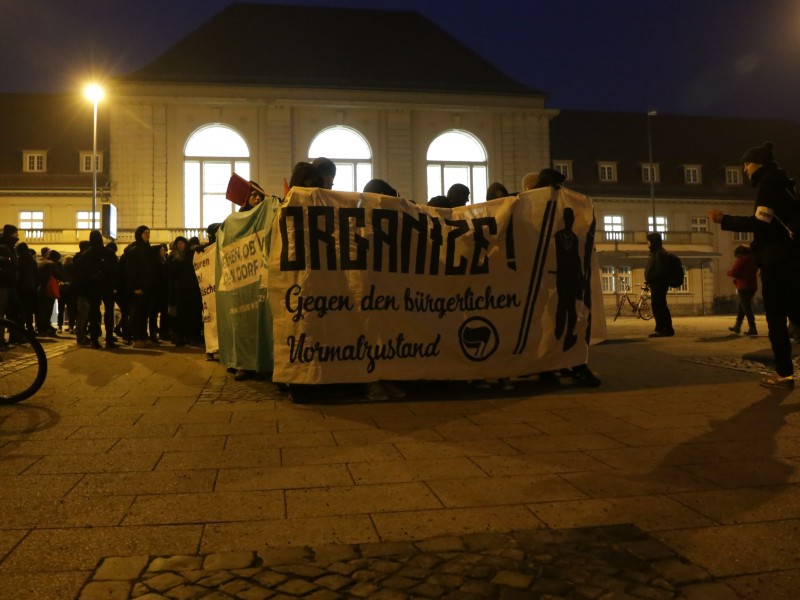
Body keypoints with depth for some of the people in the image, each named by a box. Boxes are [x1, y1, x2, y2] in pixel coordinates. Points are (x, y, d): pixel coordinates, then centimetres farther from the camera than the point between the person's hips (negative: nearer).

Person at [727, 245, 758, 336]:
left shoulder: (741, 260, -11)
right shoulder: (753, 260, 14)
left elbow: (733, 273, -17)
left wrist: (728, 273, 5)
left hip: (744, 287, -8)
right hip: (752, 286, 8)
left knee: (746, 308, -7)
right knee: (741, 307, 18)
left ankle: (752, 329, -10)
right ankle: (737, 326, 24)